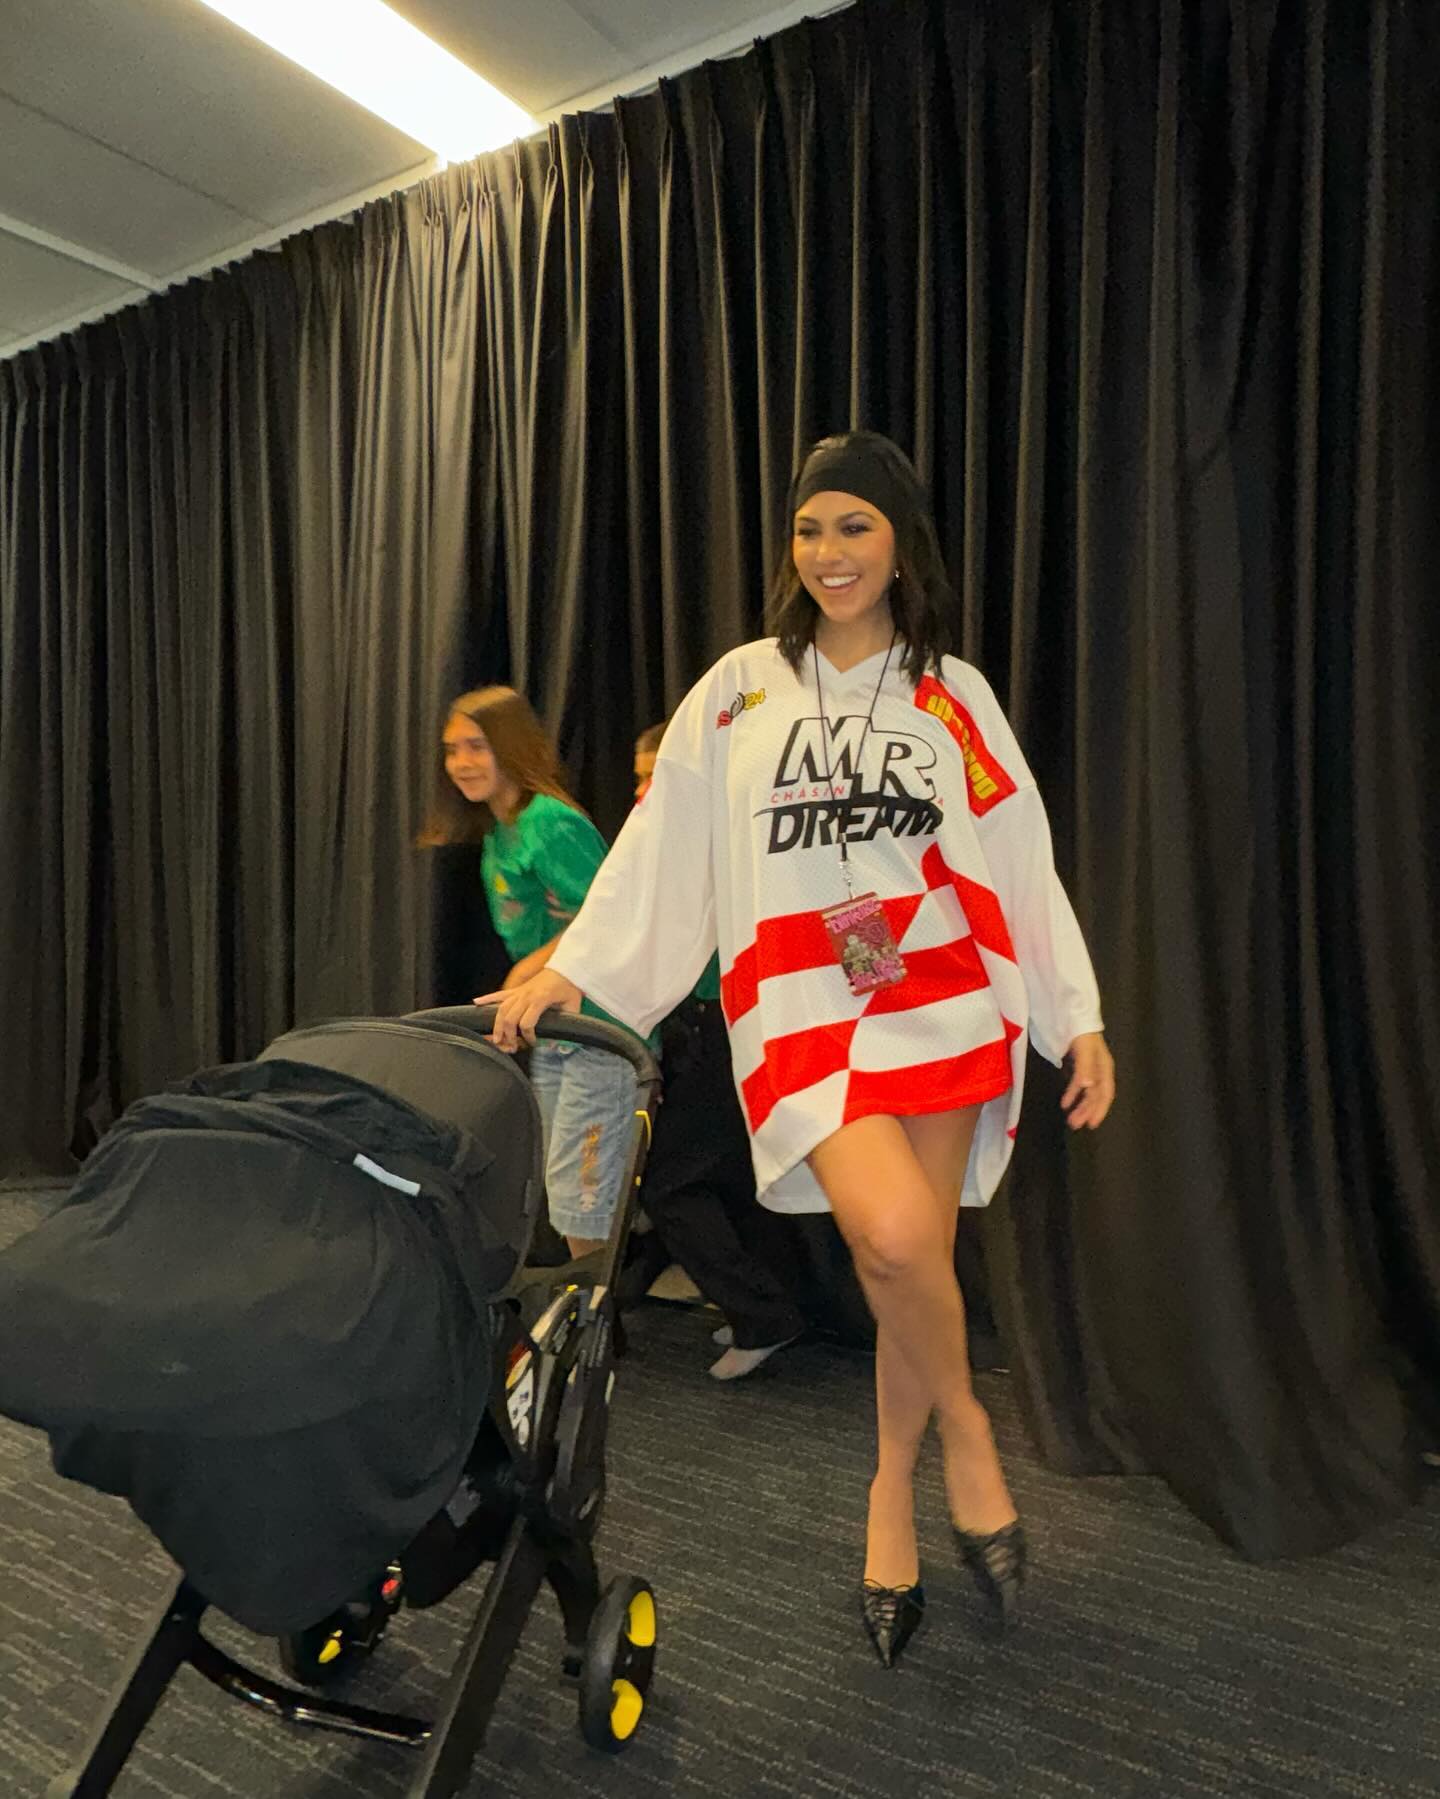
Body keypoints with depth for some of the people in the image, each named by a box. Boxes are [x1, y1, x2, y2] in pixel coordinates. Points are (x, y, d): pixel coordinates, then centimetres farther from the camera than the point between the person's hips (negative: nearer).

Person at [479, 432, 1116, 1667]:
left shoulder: (952, 695, 12)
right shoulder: (742, 688, 10)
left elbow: (1024, 864, 10)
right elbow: (661, 847, 7)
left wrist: (1081, 1020, 6)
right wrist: (576, 969, 0)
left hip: (944, 999, 2)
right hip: (803, 1009, -1)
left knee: (917, 1262, 0)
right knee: (894, 1238, -21)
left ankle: (892, 1493, 29)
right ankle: (964, 1427, 12)